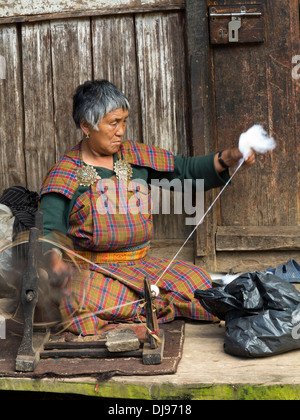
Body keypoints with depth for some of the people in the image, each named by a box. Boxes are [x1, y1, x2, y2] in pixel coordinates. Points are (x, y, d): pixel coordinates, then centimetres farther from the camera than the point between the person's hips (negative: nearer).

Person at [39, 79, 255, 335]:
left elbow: (185, 170, 14)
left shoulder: (134, 157, 11)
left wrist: (228, 159, -2)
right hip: (93, 271, -3)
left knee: (197, 283, -21)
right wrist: (54, 258, -34)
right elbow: (48, 230, -12)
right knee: (85, 308, -37)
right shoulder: (66, 174, -4)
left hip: (142, 265, 4)